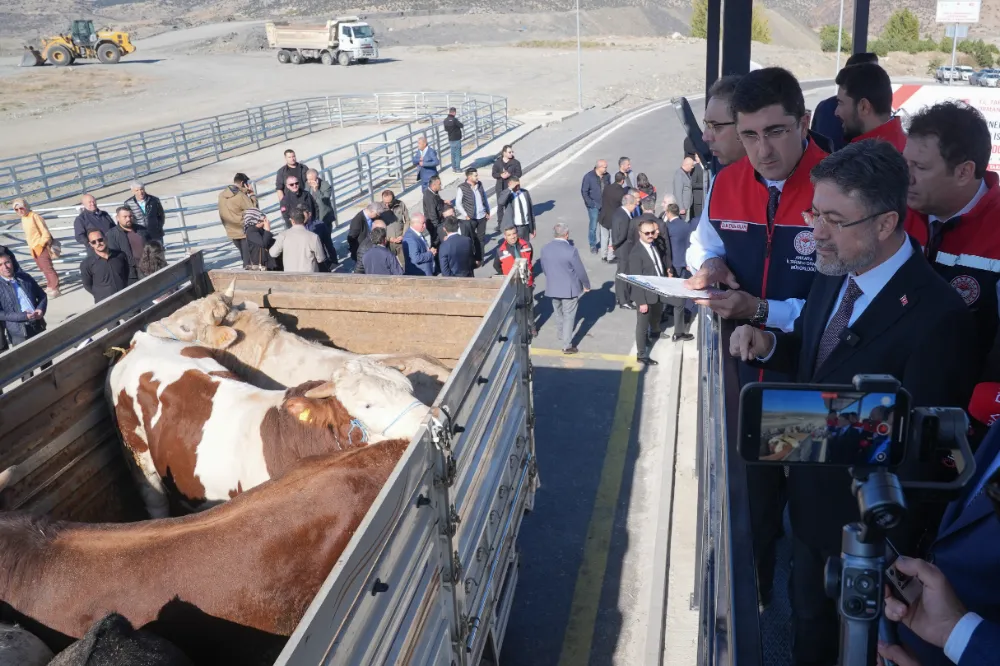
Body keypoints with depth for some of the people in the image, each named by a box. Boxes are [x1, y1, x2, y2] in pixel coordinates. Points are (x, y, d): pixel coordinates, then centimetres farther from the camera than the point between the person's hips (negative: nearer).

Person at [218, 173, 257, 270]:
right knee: (248, 259, 3)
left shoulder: (222, 195, 1)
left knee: (244, 256, 23)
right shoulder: (241, 196, -21)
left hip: (232, 232, 7)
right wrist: (252, 194, -9)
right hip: (244, 232, -7)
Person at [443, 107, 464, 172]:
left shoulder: (445, 120, 0)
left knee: (453, 154, 15)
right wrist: (459, 121, 7)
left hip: (450, 139, 6)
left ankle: (454, 168, 21)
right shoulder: (454, 120, -20)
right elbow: (462, 126, -11)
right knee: (458, 154, 1)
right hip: (457, 139, -6)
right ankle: (458, 168, 3)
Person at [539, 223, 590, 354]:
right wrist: (586, 285, 3)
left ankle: (563, 337, 43)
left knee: (558, 314, 23)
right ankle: (567, 346, 9)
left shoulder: (545, 249, -6)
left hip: (552, 288, 5)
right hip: (569, 289, -5)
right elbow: (580, 271, -14)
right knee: (569, 317, 6)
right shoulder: (571, 250, -22)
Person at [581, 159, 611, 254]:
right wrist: (590, 203, -12)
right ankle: (593, 245, 12)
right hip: (594, 206, -4)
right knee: (593, 226, -1)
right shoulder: (588, 177, -11)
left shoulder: (607, 176, 0)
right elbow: (584, 191, -7)